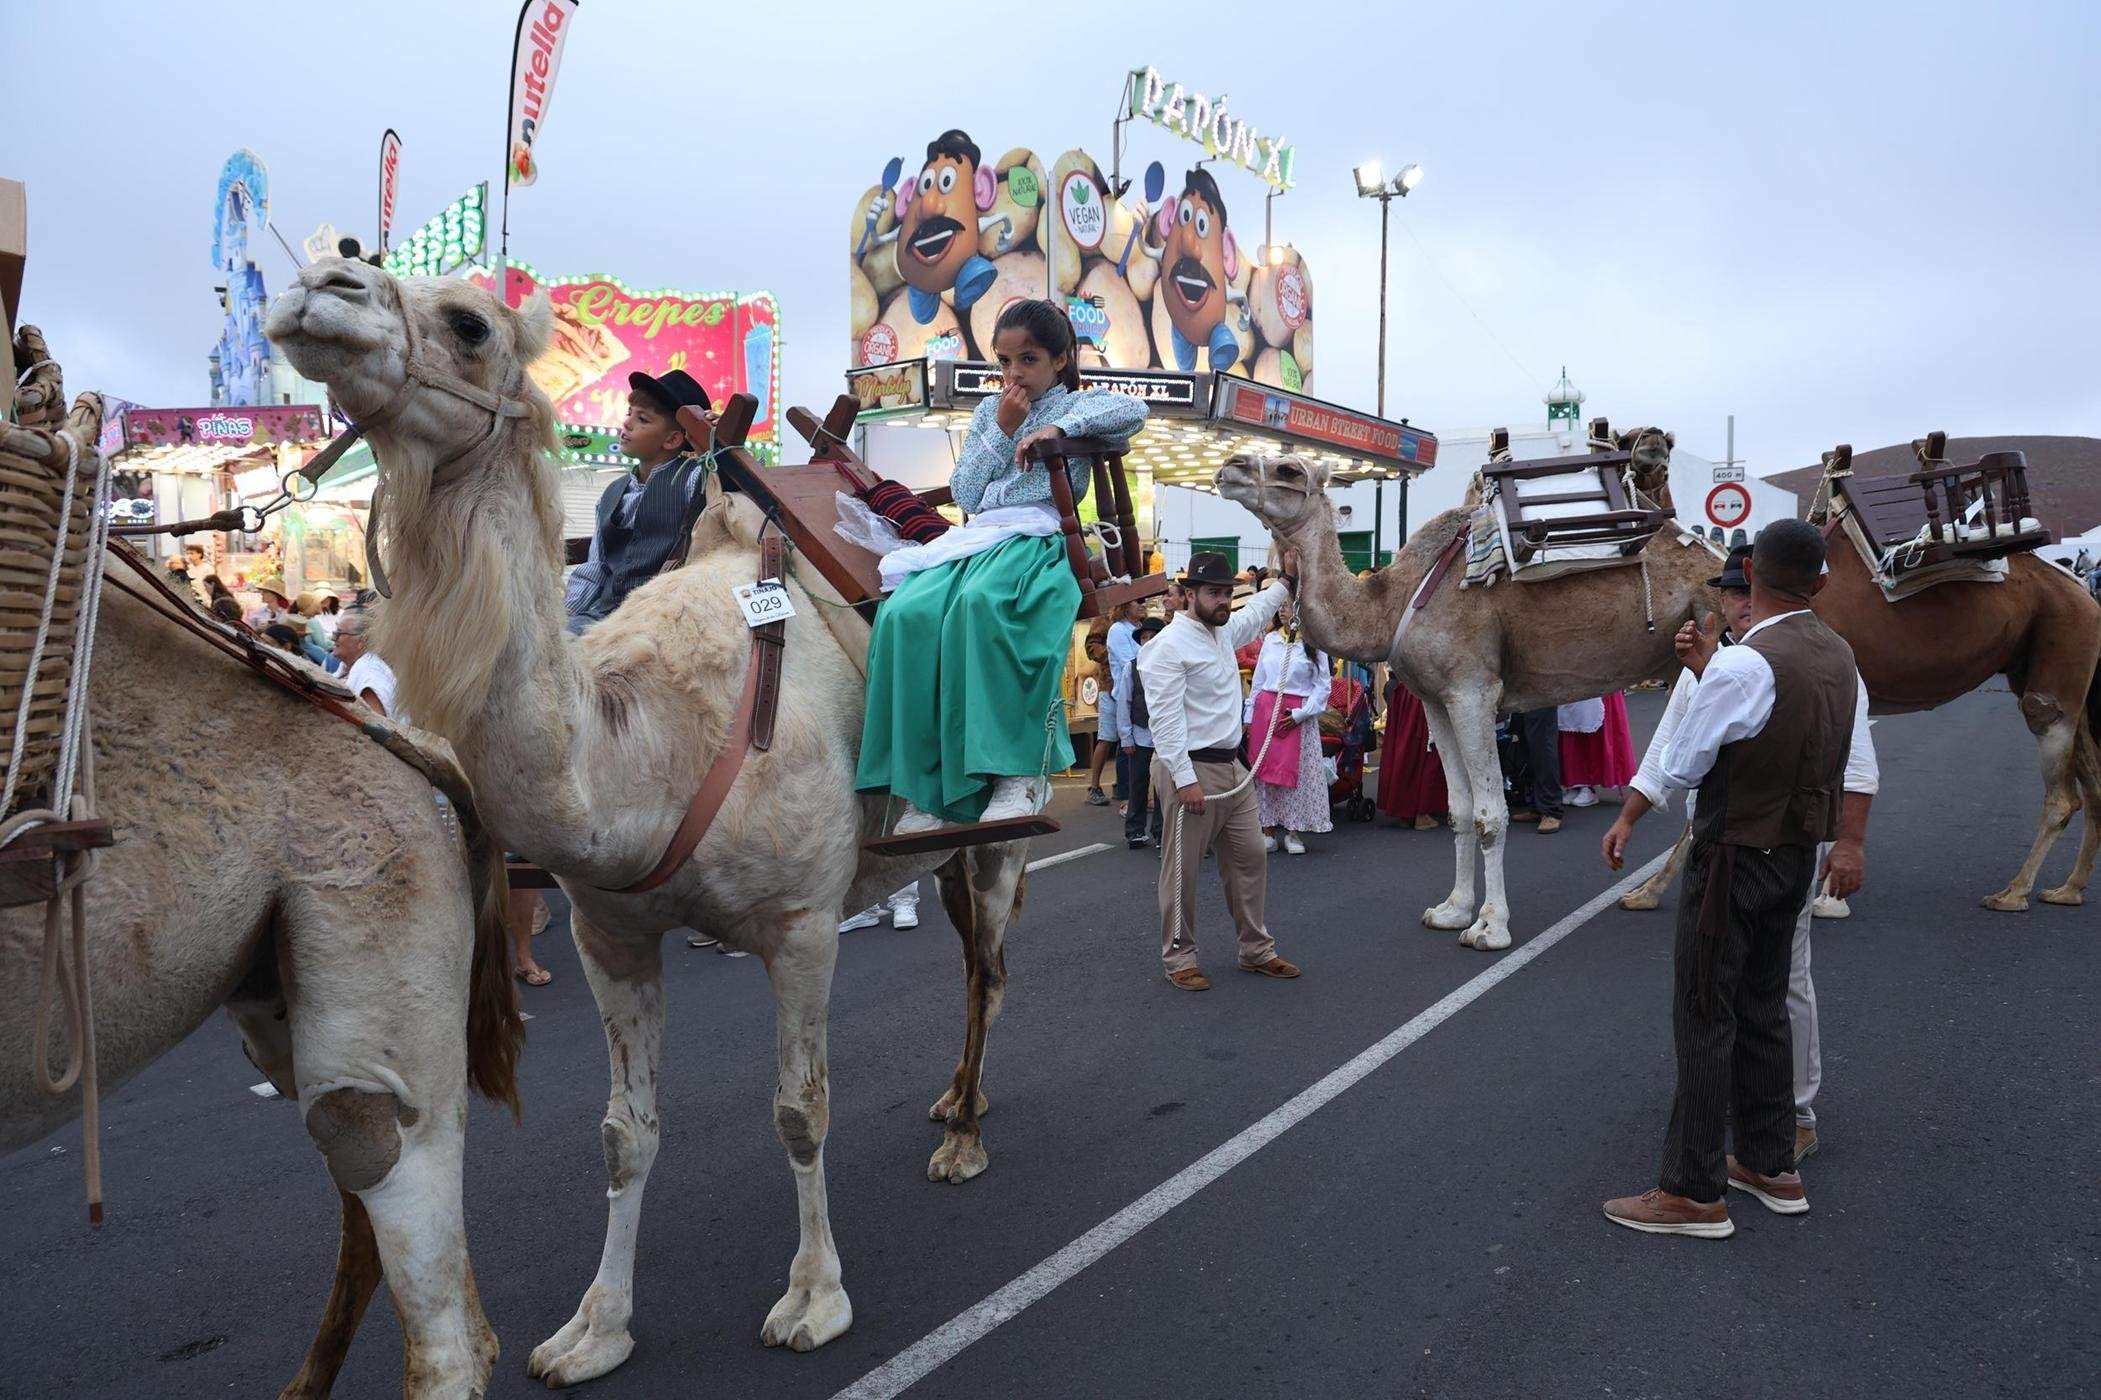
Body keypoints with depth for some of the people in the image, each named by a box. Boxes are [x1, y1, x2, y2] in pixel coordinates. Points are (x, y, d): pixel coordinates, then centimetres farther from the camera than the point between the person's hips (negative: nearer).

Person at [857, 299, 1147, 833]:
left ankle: (1021, 771, -38)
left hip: (1037, 538, -4)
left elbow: (1134, 409, -7)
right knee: (907, 613, -29)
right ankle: (924, 788, -29)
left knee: (983, 601, -41)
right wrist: (1003, 432, 9)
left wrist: (1058, 427, -13)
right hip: (975, 538, 5)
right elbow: (964, 494, 19)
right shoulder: (989, 412, 29)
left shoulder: (1077, 405, 16)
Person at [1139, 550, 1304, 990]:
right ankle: (1178, 958, 13)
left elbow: (1255, 614, 38)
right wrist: (1185, 780, -23)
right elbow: (1166, 720, -20)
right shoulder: (1170, 645, -14)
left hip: (1231, 767, 9)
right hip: (1191, 771, -9)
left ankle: (1256, 950, 25)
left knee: (1250, 858, 13)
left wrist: (1287, 580, 35)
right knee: (1183, 868, 1)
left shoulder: (1223, 631, 13)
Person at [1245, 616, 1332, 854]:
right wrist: (1249, 718, 8)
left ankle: (1292, 831, 6)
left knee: (1296, 770, -3)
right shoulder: (1270, 640, 9)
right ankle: (1268, 830, 7)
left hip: (1297, 716, -3)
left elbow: (1322, 686, -3)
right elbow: (1257, 681, 11)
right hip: (1265, 710, 3)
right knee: (1265, 769, 2)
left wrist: (1299, 714, -11)